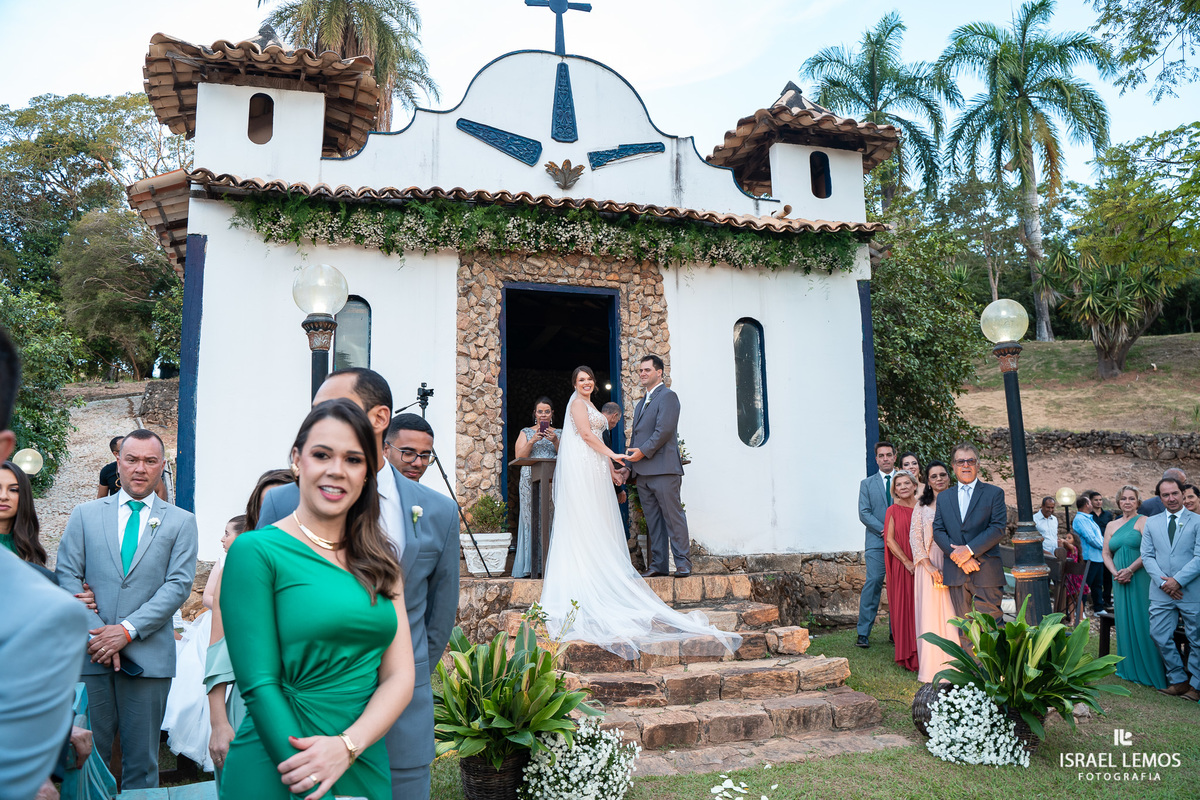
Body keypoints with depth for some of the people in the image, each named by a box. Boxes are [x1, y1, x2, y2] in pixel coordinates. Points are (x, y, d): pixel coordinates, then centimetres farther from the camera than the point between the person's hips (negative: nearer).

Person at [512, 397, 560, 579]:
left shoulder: (559, 433, 16)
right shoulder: (526, 432, 14)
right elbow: (519, 457, 2)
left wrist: (555, 441, -10)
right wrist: (533, 441, -11)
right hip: (531, 482, -1)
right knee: (532, 519, -8)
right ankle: (532, 566, -7)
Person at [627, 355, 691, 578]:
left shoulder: (667, 396, -3)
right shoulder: (641, 403, 24)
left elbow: (664, 430, -15)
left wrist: (644, 451, -15)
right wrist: (630, 463, 16)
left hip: (663, 468, -8)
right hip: (642, 472, 8)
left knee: (673, 516, -6)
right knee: (653, 520, 8)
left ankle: (683, 562, -1)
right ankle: (658, 564, 12)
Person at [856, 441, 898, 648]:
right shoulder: (867, 483, 11)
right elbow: (864, 513, 3)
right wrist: (884, 529, -10)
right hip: (877, 541, -1)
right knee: (873, 583, -10)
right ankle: (863, 633, -8)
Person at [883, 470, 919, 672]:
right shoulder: (893, 511, 3)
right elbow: (889, 540, -3)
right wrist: (907, 562, -12)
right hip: (902, 567, -2)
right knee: (904, 607, 0)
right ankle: (908, 656, 8)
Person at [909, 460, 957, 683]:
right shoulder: (922, 505, 5)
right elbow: (915, 537, 1)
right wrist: (929, 566, -8)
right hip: (929, 565, 0)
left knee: (953, 614, -1)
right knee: (930, 614, 1)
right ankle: (932, 667, 9)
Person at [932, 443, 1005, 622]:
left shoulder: (994, 493, 6)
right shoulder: (944, 497, 16)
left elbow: (998, 528, -5)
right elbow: (938, 531, 6)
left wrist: (969, 550, -15)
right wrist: (958, 555, -10)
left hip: (986, 573, -3)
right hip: (956, 573, 3)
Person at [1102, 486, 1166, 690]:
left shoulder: (1143, 521, -3)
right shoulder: (1111, 526, 14)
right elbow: (1106, 554, 13)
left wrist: (1129, 570, -18)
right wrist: (1115, 573, -3)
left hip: (1140, 579, -5)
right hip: (1120, 581, 5)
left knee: (1141, 620, -4)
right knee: (1124, 621, 8)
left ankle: (1149, 670, 5)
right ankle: (1129, 668, 17)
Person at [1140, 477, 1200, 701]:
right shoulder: (1152, 523, 9)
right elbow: (1147, 556, 5)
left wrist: (1178, 580, -15)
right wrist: (1162, 582, -9)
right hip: (1161, 591, 3)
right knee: (1160, 636, 4)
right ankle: (1178, 681, 19)